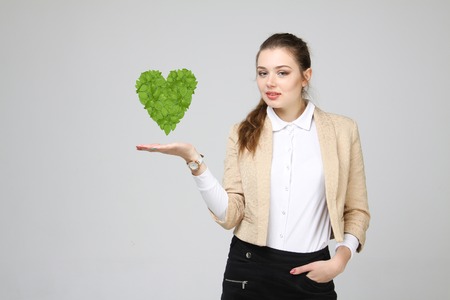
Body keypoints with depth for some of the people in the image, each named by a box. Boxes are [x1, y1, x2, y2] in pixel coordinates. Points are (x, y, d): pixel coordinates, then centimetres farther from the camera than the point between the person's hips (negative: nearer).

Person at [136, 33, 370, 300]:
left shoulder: (342, 129, -1)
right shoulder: (244, 134, 2)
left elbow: (356, 210, 5)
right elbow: (230, 215, -5)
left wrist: (340, 259, -10)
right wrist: (194, 160, -14)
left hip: (311, 274, 0)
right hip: (248, 269, 1)